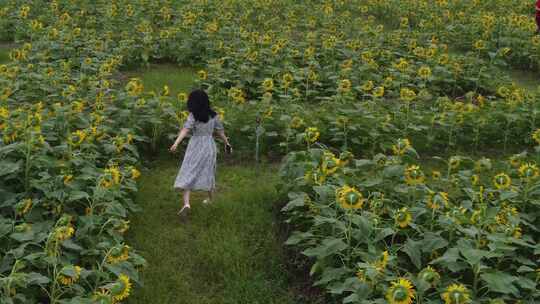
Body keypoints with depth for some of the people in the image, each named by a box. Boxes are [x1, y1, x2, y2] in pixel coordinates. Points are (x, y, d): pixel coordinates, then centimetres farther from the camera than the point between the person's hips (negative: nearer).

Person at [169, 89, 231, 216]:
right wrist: (227, 142, 27)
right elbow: (220, 131, 11)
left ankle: (186, 203, -20)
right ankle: (210, 199, 35)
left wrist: (176, 143, -36)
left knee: (188, 174, -4)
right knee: (208, 173, 21)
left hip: (195, 147, -4)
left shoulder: (193, 116, -11)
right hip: (209, 146, 4)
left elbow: (185, 129, -25)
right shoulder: (213, 115, 2)